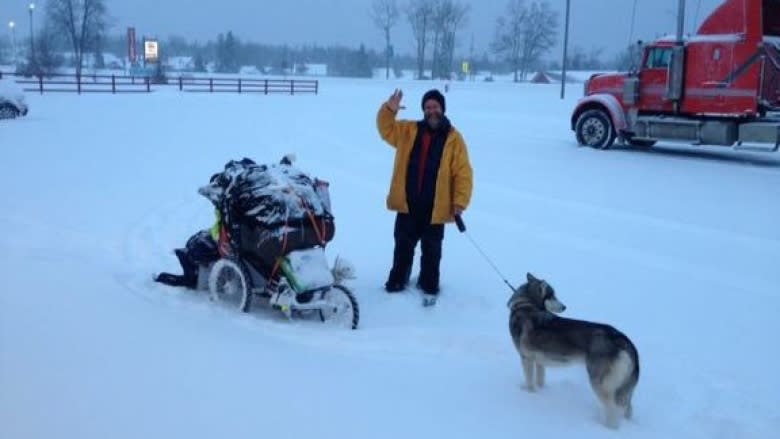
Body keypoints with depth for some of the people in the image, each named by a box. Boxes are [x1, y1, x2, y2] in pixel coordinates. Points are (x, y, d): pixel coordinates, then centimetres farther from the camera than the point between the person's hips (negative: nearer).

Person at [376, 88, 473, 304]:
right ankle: (398, 280, 31)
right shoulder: (408, 130, 5)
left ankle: (429, 286, 24)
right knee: (403, 245, 15)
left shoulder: (453, 138, -5)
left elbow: (463, 172, -7)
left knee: (431, 250, 10)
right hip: (408, 203, 3)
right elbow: (386, 129, 8)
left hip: (435, 207, -2)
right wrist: (389, 110, -12)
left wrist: (460, 201, -13)